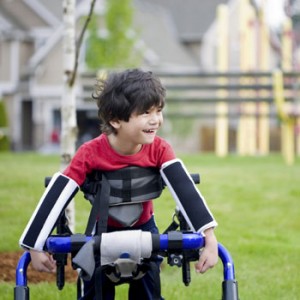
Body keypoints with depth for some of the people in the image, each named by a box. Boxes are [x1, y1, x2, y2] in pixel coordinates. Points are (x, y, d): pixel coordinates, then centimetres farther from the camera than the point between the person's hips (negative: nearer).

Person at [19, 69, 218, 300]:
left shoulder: (159, 150, -24)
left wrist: (209, 238, -43)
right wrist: (36, 247, -25)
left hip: (144, 229, 1)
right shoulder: (91, 153, -29)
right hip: (104, 231, -1)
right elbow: (56, 196, -26)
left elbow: (185, 190, -32)